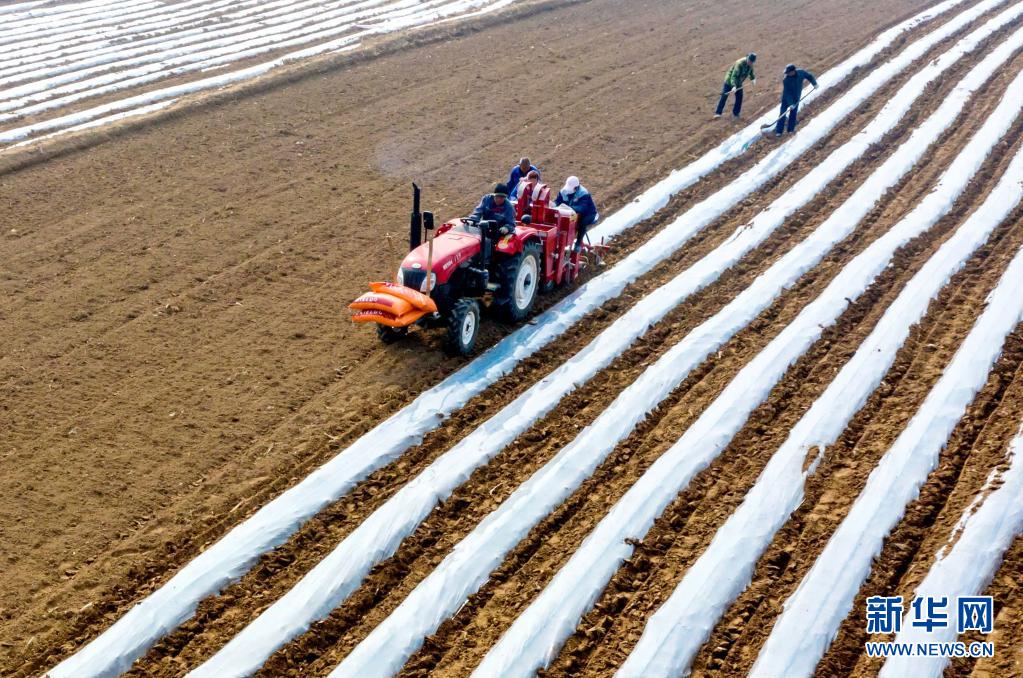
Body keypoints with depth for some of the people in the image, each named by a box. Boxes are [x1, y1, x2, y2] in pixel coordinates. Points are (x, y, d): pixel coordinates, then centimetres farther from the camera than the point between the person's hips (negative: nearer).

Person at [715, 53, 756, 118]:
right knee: (724, 96, -3)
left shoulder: (750, 64, -10)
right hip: (730, 81, -6)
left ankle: (735, 113, 16)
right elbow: (734, 75, -38)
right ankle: (718, 113, 6)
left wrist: (753, 78, -2)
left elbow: (751, 72, 13)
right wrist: (734, 86, -49)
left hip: (738, 83, 6)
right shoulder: (739, 64, -33)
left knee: (739, 97, 3)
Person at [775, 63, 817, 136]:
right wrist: (790, 104, -27)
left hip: (796, 98, 3)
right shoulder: (785, 79, -28)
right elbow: (787, 92, -26)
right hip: (786, 98, -3)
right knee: (782, 114, -3)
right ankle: (778, 131, 5)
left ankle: (791, 129, 25)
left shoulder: (801, 73, -19)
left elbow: (809, 76, 2)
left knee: (793, 114, 11)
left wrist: (814, 83, -11)